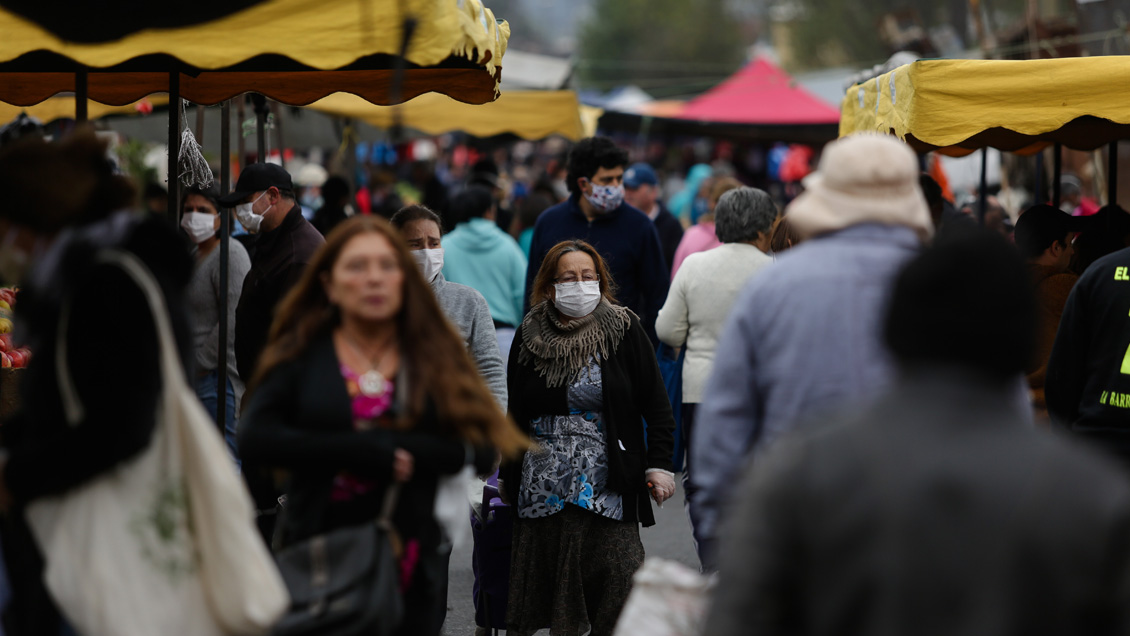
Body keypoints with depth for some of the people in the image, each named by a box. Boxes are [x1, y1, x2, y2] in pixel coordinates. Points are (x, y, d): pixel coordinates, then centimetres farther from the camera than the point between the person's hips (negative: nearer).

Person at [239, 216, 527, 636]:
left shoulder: (437, 355, 6)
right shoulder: (302, 355, 4)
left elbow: (482, 452, -4)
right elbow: (254, 438, -10)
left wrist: (395, 446, -18)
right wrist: (361, 452, -17)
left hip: (411, 567, 1)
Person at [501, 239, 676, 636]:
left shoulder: (624, 331, 1)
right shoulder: (530, 336, 6)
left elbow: (656, 405, 3)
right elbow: (515, 414, 14)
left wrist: (659, 465, -5)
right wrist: (507, 475, 16)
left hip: (607, 482, -2)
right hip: (543, 484, 2)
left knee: (615, 591, -4)